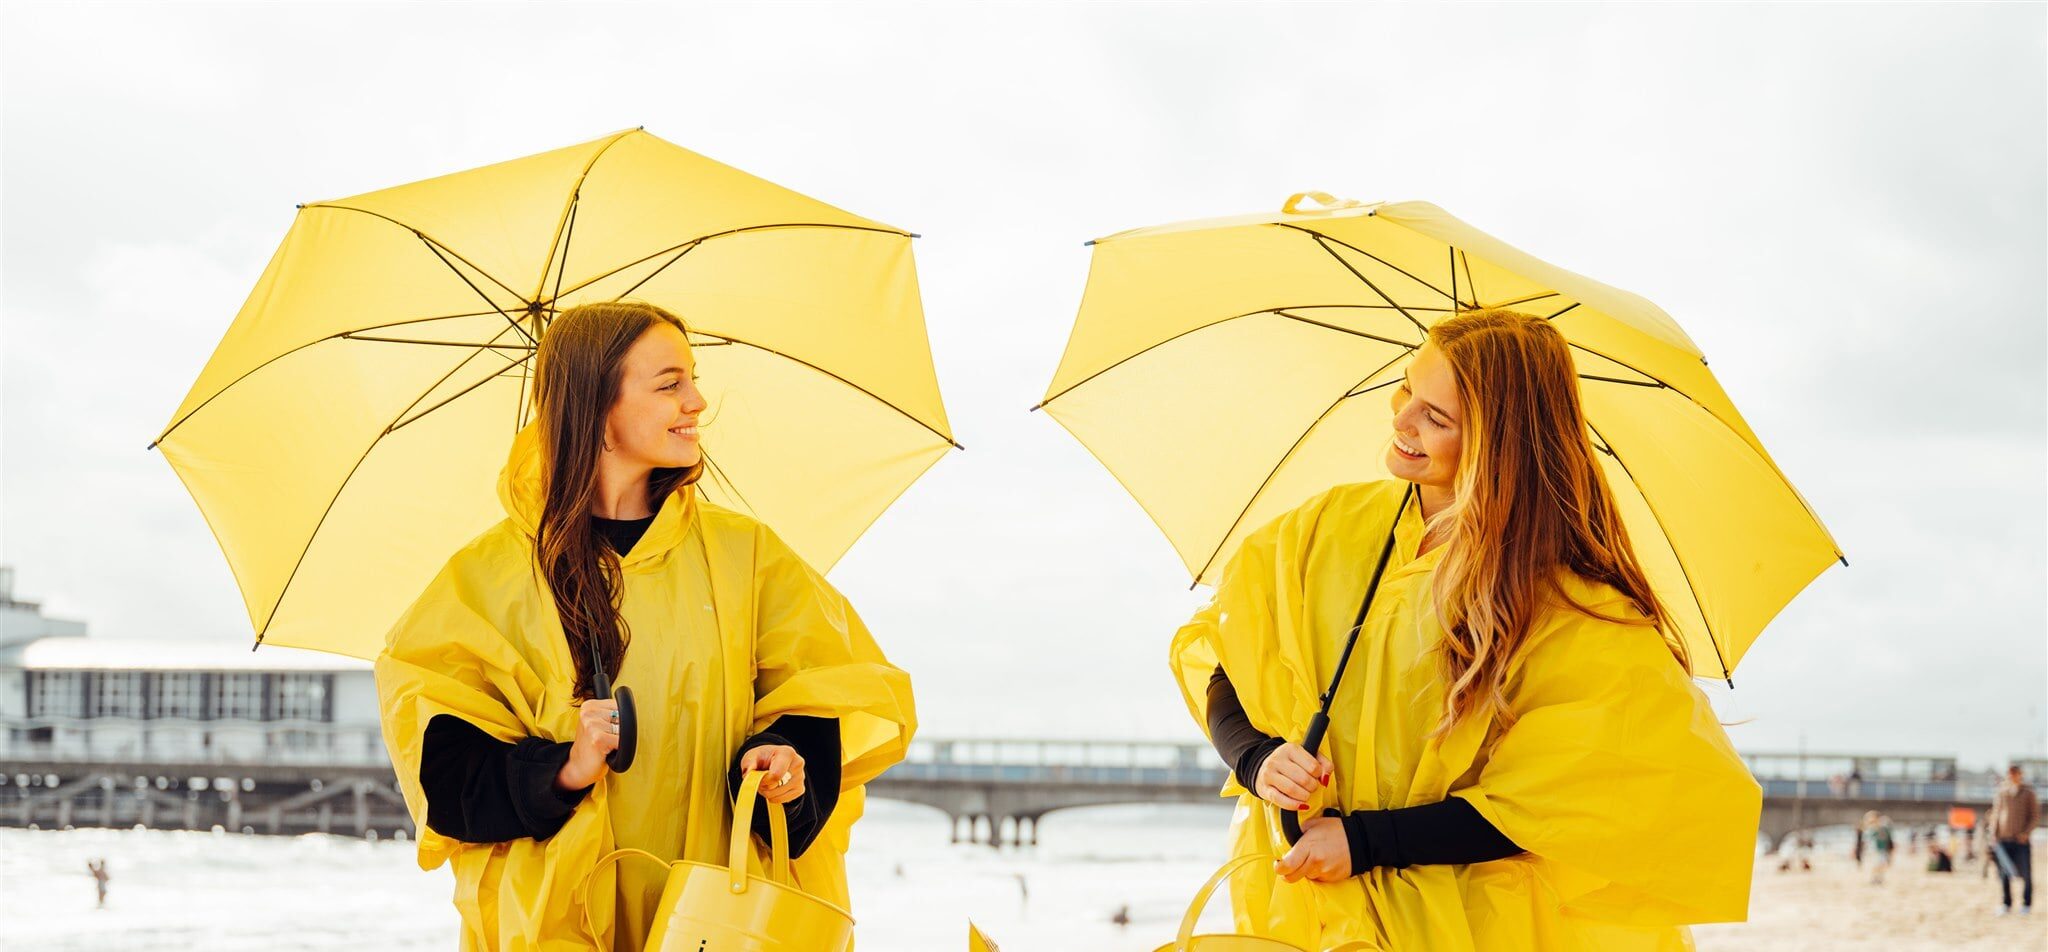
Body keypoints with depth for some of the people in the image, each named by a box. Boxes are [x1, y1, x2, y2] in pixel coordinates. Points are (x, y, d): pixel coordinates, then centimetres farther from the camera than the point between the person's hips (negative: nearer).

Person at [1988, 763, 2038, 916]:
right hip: (2003, 839, 2)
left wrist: (2026, 832, -11)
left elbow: (2035, 816, 1)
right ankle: (2005, 905, 10)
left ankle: (2027, 905, 7)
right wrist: (1993, 833, 4)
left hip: (2022, 840, -2)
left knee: (2025, 874, -2)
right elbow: (1995, 815, 15)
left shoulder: (2028, 794, 2)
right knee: (2004, 875, 2)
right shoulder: (2001, 793, 10)